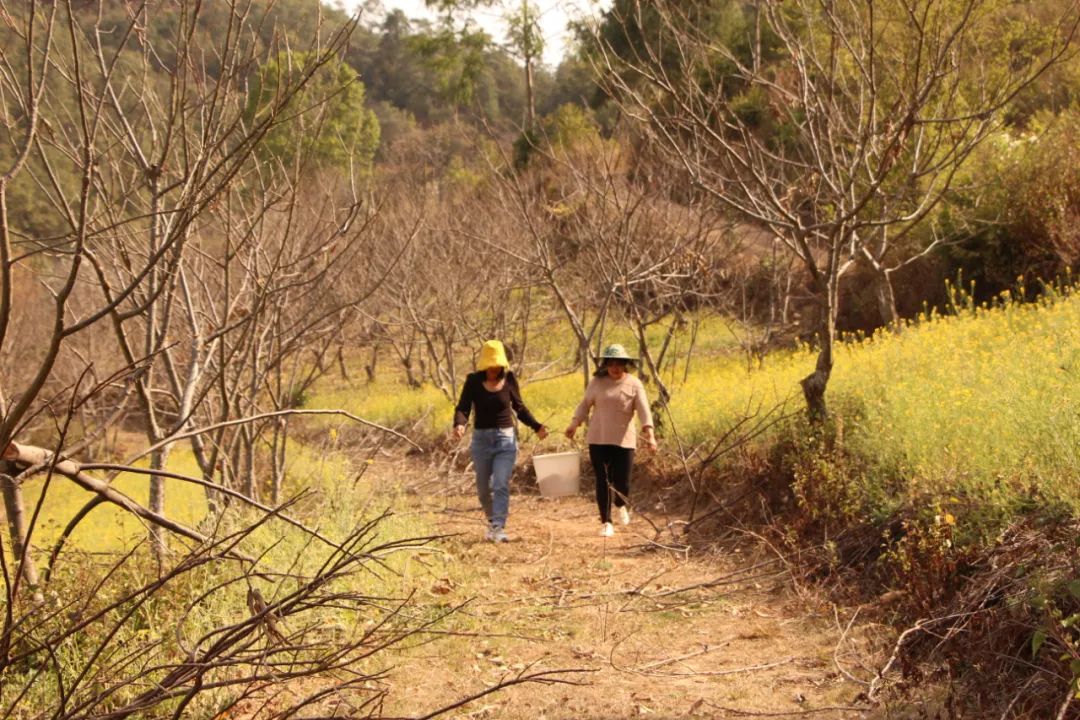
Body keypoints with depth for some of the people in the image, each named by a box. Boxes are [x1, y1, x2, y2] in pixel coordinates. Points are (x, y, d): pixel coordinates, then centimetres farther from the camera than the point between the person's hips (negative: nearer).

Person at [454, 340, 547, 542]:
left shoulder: (509, 379, -2)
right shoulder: (473, 381, -5)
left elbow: (519, 407, 11)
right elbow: (462, 407, -10)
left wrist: (537, 426, 3)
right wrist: (459, 425, -31)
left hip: (505, 438, -1)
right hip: (481, 438, 1)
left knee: (501, 485, -13)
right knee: (483, 488, 12)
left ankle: (499, 529, -16)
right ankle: (492, 521, 34)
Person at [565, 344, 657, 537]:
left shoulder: (634, 384, -3)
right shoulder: (597, 382, 1)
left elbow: (644, 411, -10)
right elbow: (585, 404, 11)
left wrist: (649, 434, -23)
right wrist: (575, 424, -2)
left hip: (624, 441, -1)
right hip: (598, 440, 1)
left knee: (622, 483, -1)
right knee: (603, 481, 1)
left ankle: (620, 505, 34)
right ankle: (606, 522, 12)